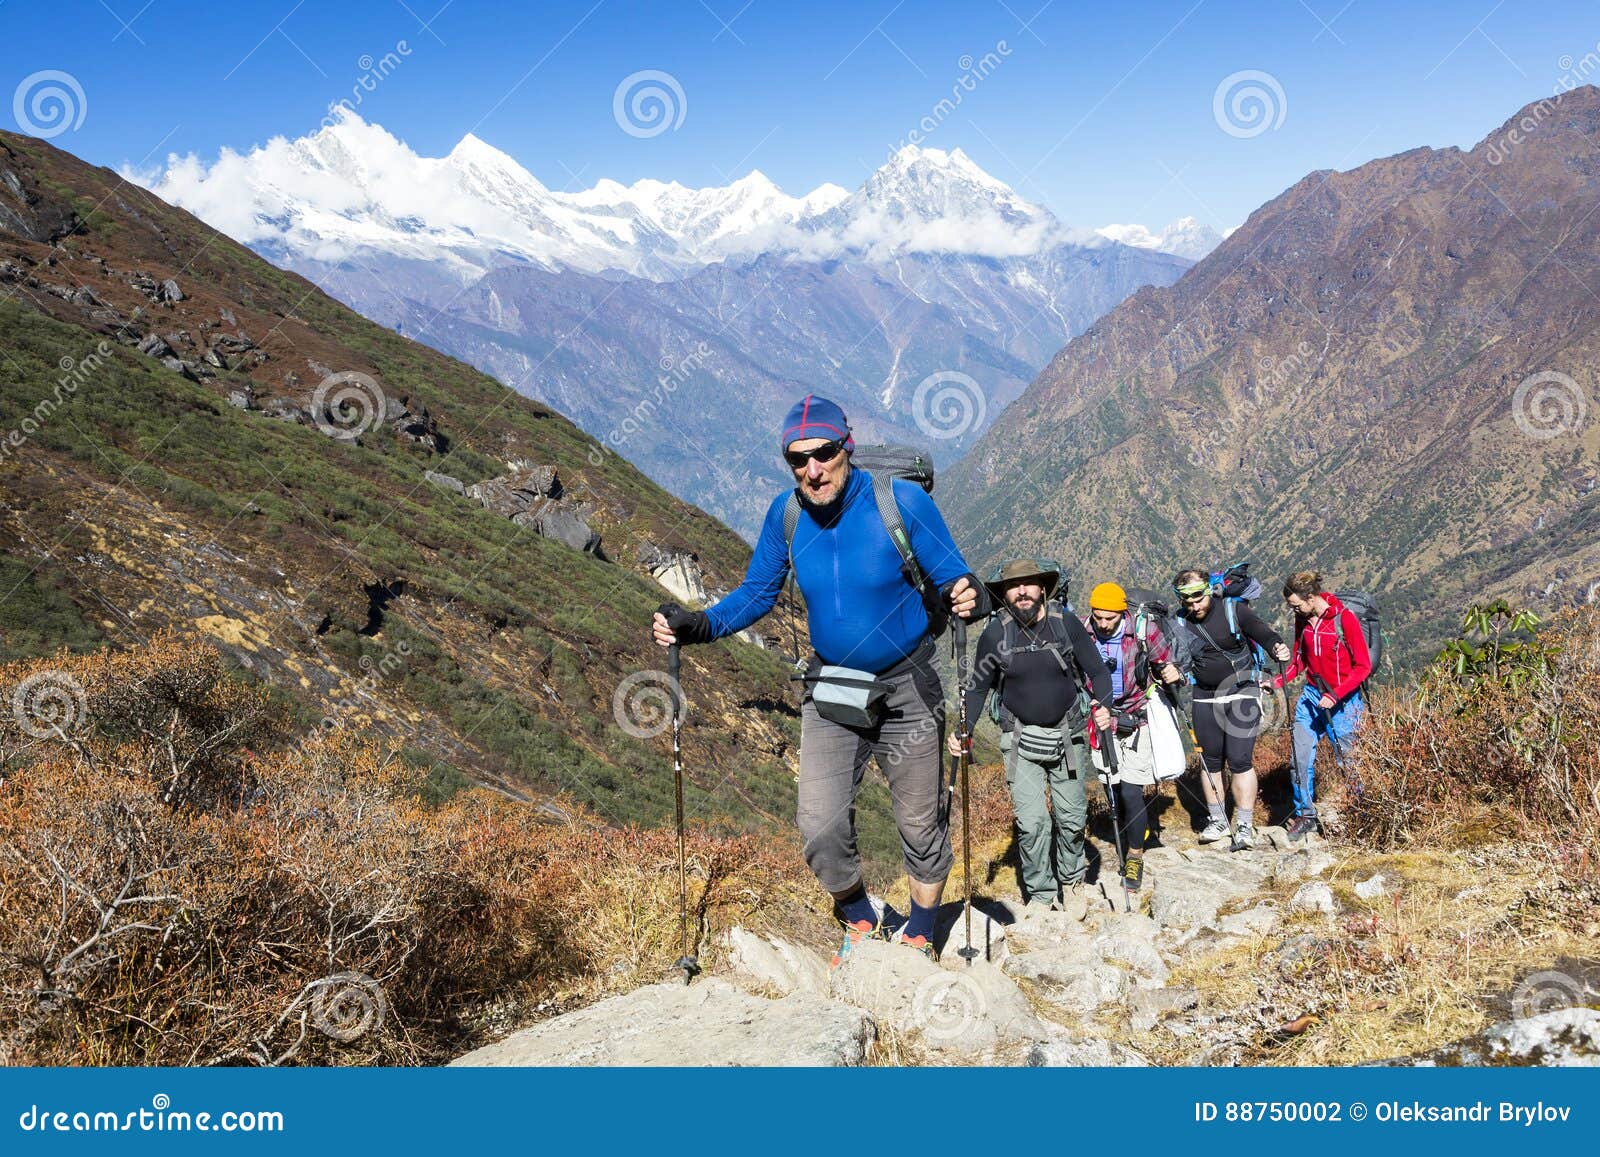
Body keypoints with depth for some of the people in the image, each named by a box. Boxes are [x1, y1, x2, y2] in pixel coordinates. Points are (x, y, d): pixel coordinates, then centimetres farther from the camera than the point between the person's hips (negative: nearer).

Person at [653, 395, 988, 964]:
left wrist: (966, 597, -37)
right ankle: (861, 923, 24)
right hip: (829, 690, 3)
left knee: (920, 826, 10)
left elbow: (951, 576, -13)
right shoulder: (786, 514, -8)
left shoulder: (902, 500, -19)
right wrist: (697, 626, -13)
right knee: (819, 826, -5)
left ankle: (919, 939, 35)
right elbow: (756, 594, 3)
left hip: (907, 689, -2)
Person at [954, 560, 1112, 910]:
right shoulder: (995, 633, -9)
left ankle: (1072, 880, 33)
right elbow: (978, 687, 0)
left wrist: (1102, 707, -21)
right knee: (1031, 821, -9)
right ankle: (1040, 894, 7)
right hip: (1021, 739, -1)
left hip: (1067, 735, 1)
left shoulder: (1066, 623, -9)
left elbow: (1097, 671, -1)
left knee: (1072, 817, 9)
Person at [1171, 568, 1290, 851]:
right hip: (1205, 698, 3)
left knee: (1240, 761, -9)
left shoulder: (1233, 610, -11)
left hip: (1241, 693, -3)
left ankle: (1245, 827, -4)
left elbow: (1263, 633, -17)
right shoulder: (1180, 623, -2)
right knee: (1210, 761, 9)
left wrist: (1277, 648, -38)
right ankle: (1217, 821, 22)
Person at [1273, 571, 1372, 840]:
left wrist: (1335, 696, -20)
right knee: (1301, 757, -2)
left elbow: (1363, 666, -12)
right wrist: (1278, 682, -4)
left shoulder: (1344, 618, -16)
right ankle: (1305, 815, 11)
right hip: (1311, 696, 5)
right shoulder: (1302, 619, 2)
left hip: (1342, 701, -5)